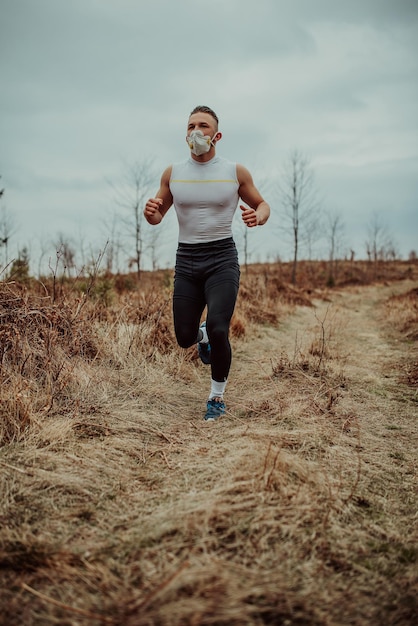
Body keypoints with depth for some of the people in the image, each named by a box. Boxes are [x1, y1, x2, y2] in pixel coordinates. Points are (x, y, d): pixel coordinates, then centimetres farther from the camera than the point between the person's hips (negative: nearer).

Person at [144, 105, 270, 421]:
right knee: (184, 338, 3)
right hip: (186, 261, 3)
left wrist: (258, 216, -14)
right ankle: (203, 335, 44)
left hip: (222, 259, -2)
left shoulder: (236, 172, -1)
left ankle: (217, 396, 5)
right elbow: (157, 216, 13)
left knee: (217, 329, -20)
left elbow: (262, 204, 11)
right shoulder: (172, 173, 5)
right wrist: (150, 212, -12)